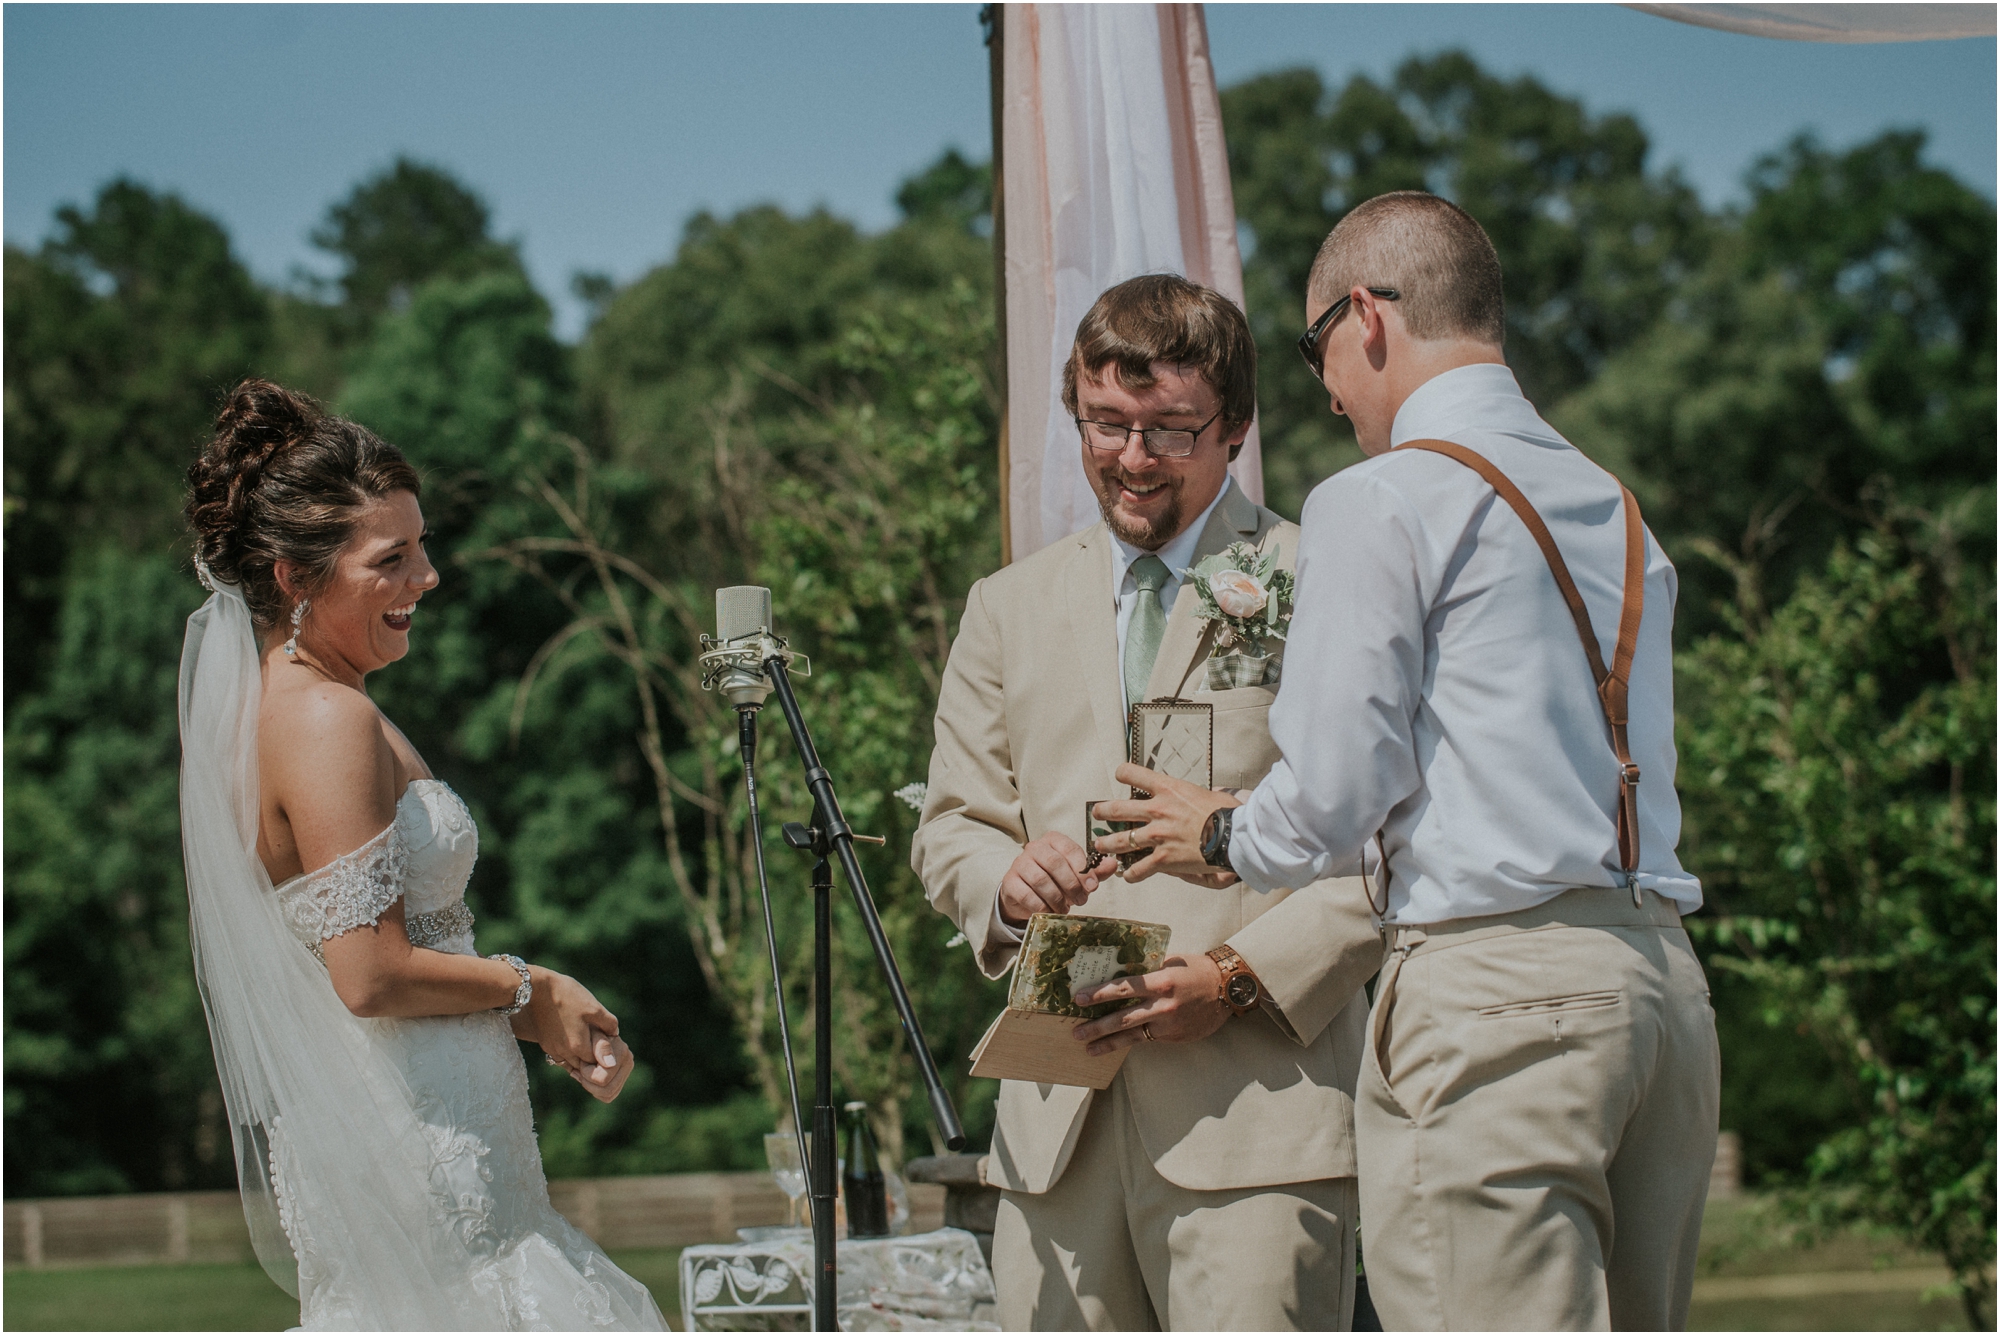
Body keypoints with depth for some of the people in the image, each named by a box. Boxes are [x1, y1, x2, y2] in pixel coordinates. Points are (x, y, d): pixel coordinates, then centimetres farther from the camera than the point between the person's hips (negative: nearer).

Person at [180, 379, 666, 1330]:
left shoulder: (275, 705, 15)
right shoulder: (329, 719, -16)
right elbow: (372, 974, -21)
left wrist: (540, 1024, 9)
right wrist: (528, 989, -6)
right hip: (411, 1167, -10)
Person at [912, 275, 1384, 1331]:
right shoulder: (1008, 610, 21)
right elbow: (950, 828, 21)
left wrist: (1240, 974, -14)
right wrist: (1005, 877, -3)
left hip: (1256, 1113, -4)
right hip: (1058, 1118, 4)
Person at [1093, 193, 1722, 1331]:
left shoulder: (1380, 502, -4)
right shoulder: (1618, 511, 20)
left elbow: (1335, 797, -7)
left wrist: (1223, 836, 15)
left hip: (1491, 985, -8)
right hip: (1663, 973, 8)